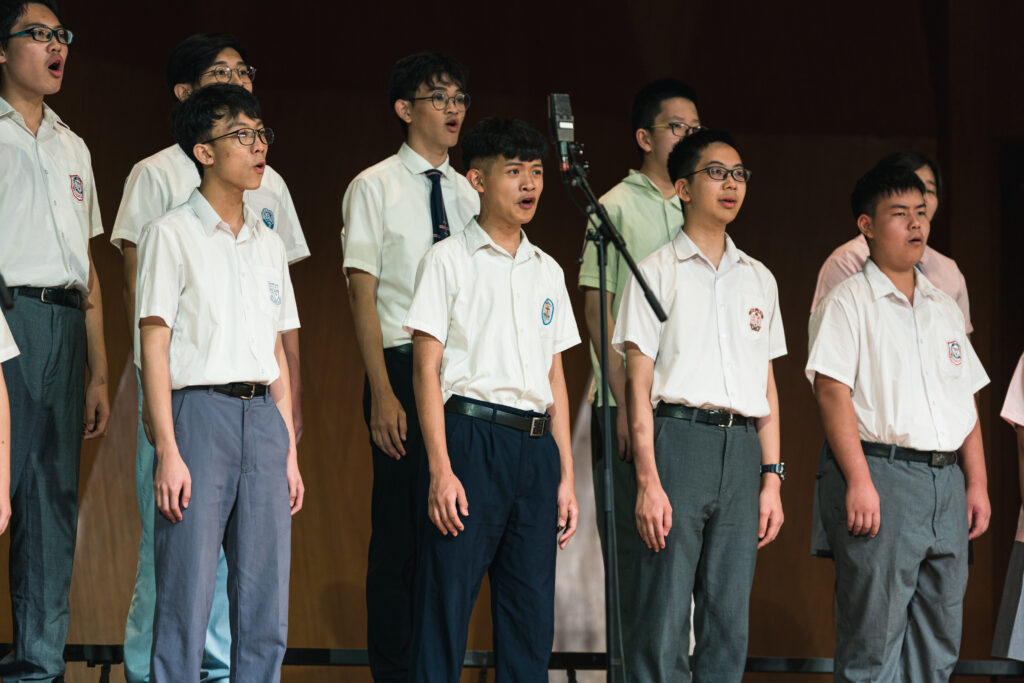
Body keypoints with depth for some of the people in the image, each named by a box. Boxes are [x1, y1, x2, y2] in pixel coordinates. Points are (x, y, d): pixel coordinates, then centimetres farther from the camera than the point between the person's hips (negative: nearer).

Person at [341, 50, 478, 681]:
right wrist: (383, 391, -14)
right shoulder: (376, 188, -1)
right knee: (400, 530, -3)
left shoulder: (469, 194, 14)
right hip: (404, 367, -5)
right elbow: (363, 296, -6)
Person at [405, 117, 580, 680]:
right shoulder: (449, 260, 1)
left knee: (531, 615, 5)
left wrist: (565, 475, 12)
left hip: (536, 445, 5)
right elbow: (427, 369, -5)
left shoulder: (547, 272, 17)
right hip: (471, 438, -5)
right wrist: (441, 467, -14)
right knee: (447, 601, -7)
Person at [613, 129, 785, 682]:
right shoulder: (657, 272, 3)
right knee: (663, 621, -9)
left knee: (729, 621, 3)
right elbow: (638, 384, -3)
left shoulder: (758, 279, 18)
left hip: (743, 449, 5)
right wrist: (647, 479, -12)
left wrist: (771, 478, 11)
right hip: (678, 437, -5)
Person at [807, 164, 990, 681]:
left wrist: (977, 482, 11)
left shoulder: (944, 308, 19)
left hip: (946, 481, 7)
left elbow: (966, 401, 20)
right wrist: (859, 482, -19)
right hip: (880, 471, -7)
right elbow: (833, 392, -10)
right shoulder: (848, 302, -1)